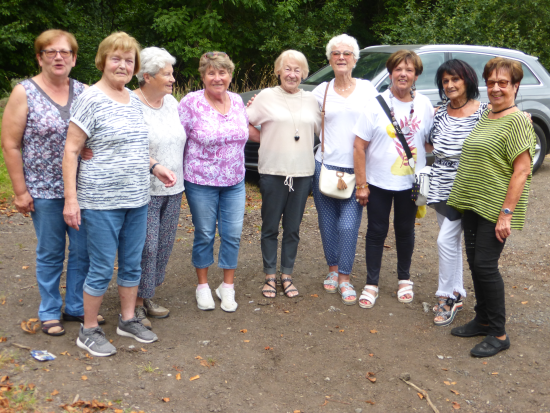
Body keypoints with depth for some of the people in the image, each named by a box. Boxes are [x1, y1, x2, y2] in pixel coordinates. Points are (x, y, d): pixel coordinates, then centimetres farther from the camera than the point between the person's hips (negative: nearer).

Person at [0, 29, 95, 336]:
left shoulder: (84, 92, 5)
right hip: (45, 191, -3)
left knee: (84, 250, 9)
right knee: (51, 253, 8)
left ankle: (76, 306, 28)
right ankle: (50, 313, 25)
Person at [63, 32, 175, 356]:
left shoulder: (134, 100, 11)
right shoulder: (91, 100, -11)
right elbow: (71, 151, -11)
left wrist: (154, 167, 7)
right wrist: (71, 199, -16)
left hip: (137, 199, 7)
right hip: (102, 201, -7)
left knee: (133, 263, 15)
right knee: (103, 269, 2)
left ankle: (128, 319, 33)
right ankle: (89, 331, 19)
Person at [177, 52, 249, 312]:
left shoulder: (237, 101, 5)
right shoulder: (191, 103, -10)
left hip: (234, 182, 4)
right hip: (201, 183, -4)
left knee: (232, 234, 5)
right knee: (204, 235, 7)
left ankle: (227, 286, 21)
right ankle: (203, 286, 25)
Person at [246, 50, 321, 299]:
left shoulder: (311, 99, 10)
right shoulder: (267, 96, -1)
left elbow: (321, 130, 17)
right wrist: (263, 139, -2)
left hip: (302, 172, 3)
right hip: (273, 172, -3)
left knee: (293, 229, 9)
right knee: (270, 227, 6)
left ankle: (286, 276, 21)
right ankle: (270, 276, 18)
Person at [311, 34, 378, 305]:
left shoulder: (367, 89, 5)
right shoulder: (321, 91, 7)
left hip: (356, 168, -1)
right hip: (325, 165, 1)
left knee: (349, 225, -7)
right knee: (328, 222, 8)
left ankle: (344, 278, 6)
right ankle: (333, 269, 27)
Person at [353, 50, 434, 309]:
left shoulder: (424, 105, 0)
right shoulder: (376, 104, -9)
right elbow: (359, 146, -9)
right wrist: (361, 183, -11)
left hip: (410, 183, 2)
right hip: (378, 182, -2)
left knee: (405, 231, 15)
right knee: (376, 231, 7)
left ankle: (404, 279, 32)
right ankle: (372, 284, 18)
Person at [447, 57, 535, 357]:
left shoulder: (517, 120, -12)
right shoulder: (485, 116, 13)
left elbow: (522, 170, -17)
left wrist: (506, 212, -21)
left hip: (495, 208, -8)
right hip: (472, 204, 8)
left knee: (485, 265, -6)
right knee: (475, 263, 12)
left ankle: (499, 334, 8)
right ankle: (483, 320, 28)